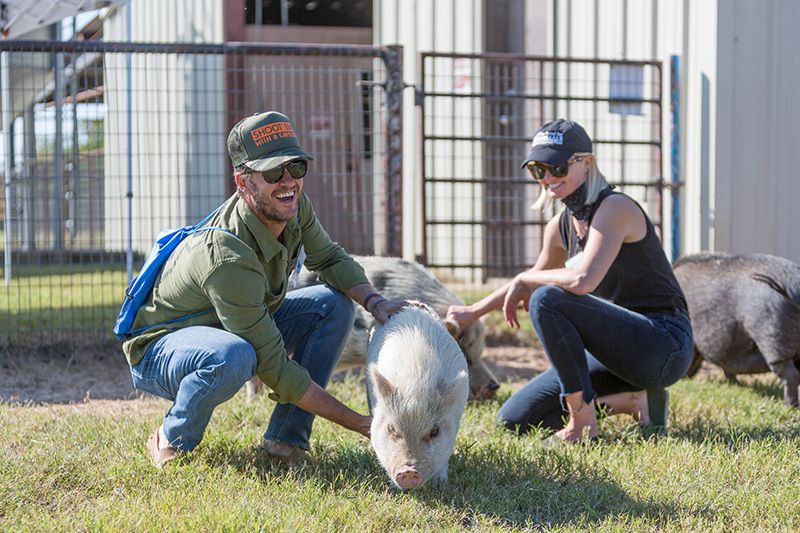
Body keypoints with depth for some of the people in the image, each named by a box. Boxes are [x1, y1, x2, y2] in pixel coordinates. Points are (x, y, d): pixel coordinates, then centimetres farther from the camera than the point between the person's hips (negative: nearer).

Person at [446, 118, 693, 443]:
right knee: (514, 420, 3)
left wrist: (525, 281, -13)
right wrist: (474, 311, 35)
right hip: (621, 346, 9)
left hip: (665, 346, -9)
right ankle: (635, 400, 9)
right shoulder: (560, 227, 8)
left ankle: (583, 423, -18)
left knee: (547, 299, -28)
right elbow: (533, 277, 29)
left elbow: (582, 281, -31)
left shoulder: (615, 208, -16)